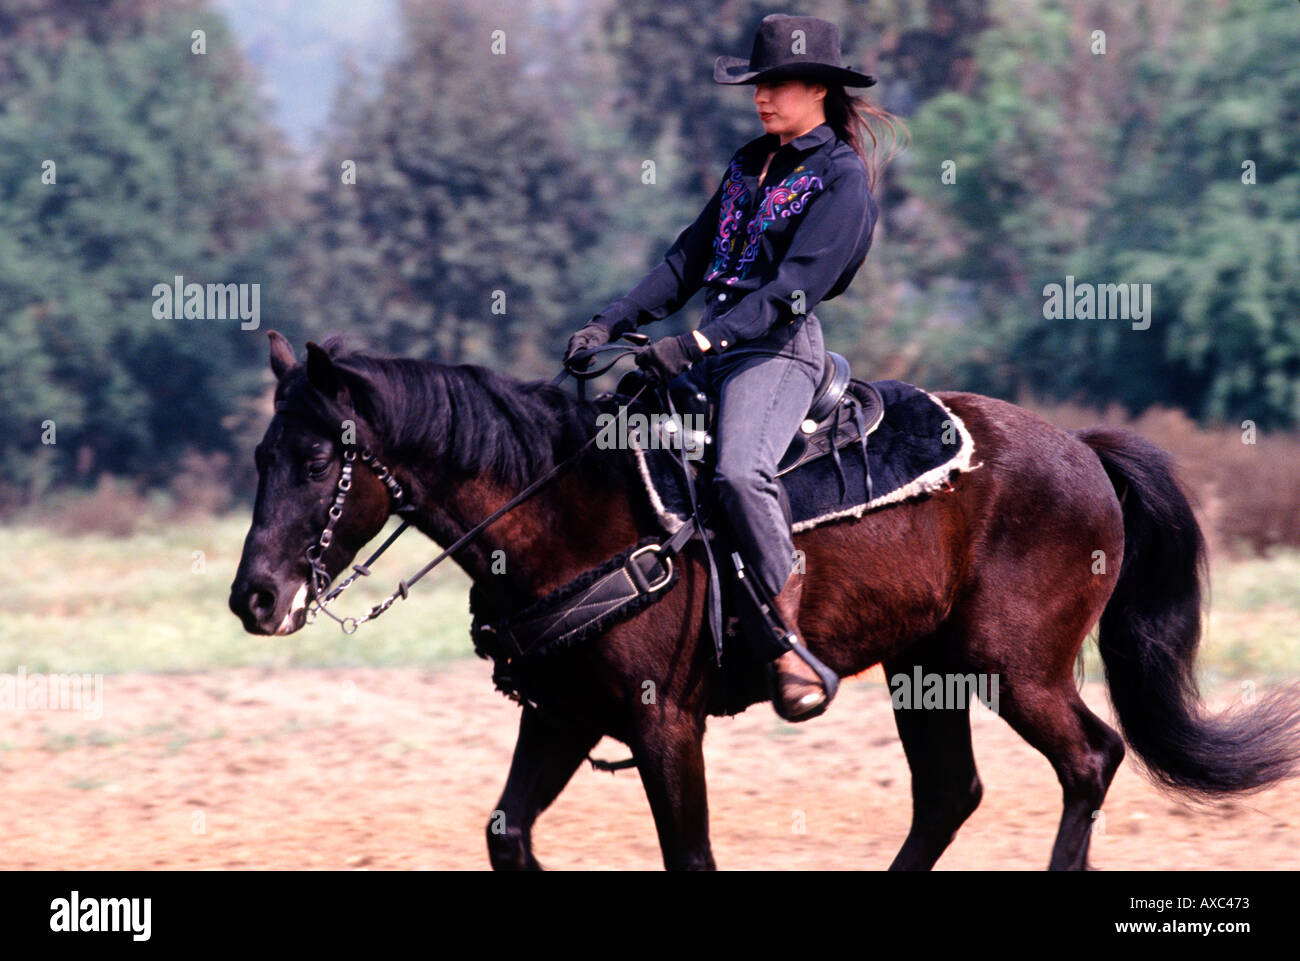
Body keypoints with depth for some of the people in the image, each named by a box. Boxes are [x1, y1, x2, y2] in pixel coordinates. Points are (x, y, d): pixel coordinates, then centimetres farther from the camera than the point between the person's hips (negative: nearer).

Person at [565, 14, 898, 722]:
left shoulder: (841, 178, -5)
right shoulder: (750, 164, 19)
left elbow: (793, 289, -15)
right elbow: (689, 258, 20)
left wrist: (697, 344, -23)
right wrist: (611, 323, 8)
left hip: (780, 347, -9)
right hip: (709, 343, 9)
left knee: (740, 470, -33)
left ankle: (790, 643, -27)